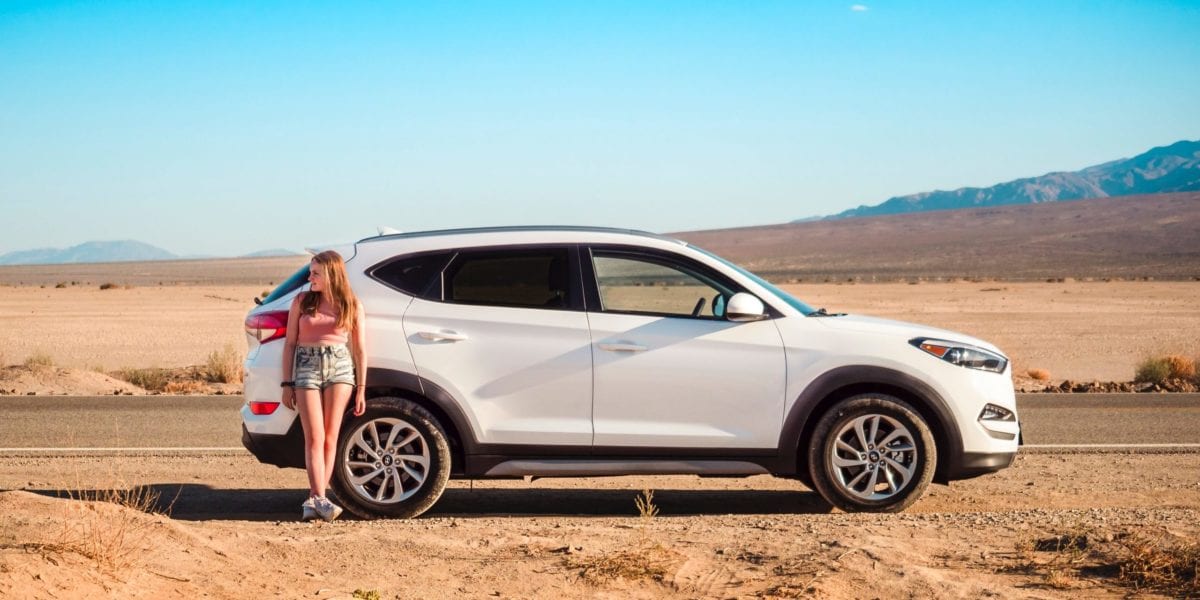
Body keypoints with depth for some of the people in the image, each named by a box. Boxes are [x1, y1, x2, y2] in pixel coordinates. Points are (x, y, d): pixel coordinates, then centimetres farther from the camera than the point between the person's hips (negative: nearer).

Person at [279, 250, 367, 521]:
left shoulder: (351, 306, 6)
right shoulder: (302, 301, 7)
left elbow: (360, 349, 7)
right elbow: (290, 343, 7)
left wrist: (361, 389, 3)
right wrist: (287, 384, 2)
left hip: (340, 367, 1)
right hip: (307, 367, -1)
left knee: (330, 438, -2)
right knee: (314, 438, -10)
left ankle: (314, 500, 1)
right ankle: (320, 499, -17)